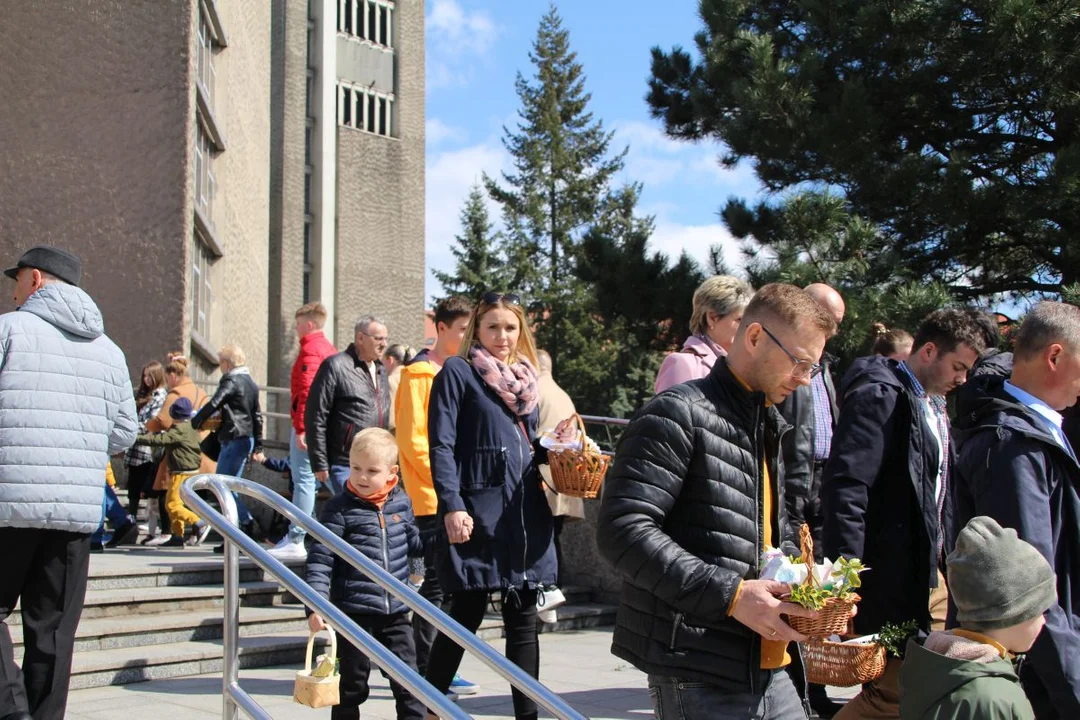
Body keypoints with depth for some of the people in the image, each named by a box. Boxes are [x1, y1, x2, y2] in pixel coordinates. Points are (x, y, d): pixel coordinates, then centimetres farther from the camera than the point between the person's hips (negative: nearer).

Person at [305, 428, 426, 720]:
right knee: (353, 685, 7)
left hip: (396, 612, 4)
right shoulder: (339, 509, -8)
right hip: (354, 612, -4)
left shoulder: (401, 503, 5)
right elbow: (320, 561, -10)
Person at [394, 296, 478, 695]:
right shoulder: (419, 374, -8)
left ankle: (436, 669, 18)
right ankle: (423, 673, 3)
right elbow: (412, 440, -14)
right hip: (433, 499, -8)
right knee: (436, 584, -5)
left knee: (444, 584, 11)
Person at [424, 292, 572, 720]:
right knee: (465, 617, 0)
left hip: (525, 513, 6)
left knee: (523, 621, 8)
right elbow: (441, 447, -9)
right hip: (478, 513, -6)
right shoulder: (457, 372, -1)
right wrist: (452, 507, -18)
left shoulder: (526, 377, 17)